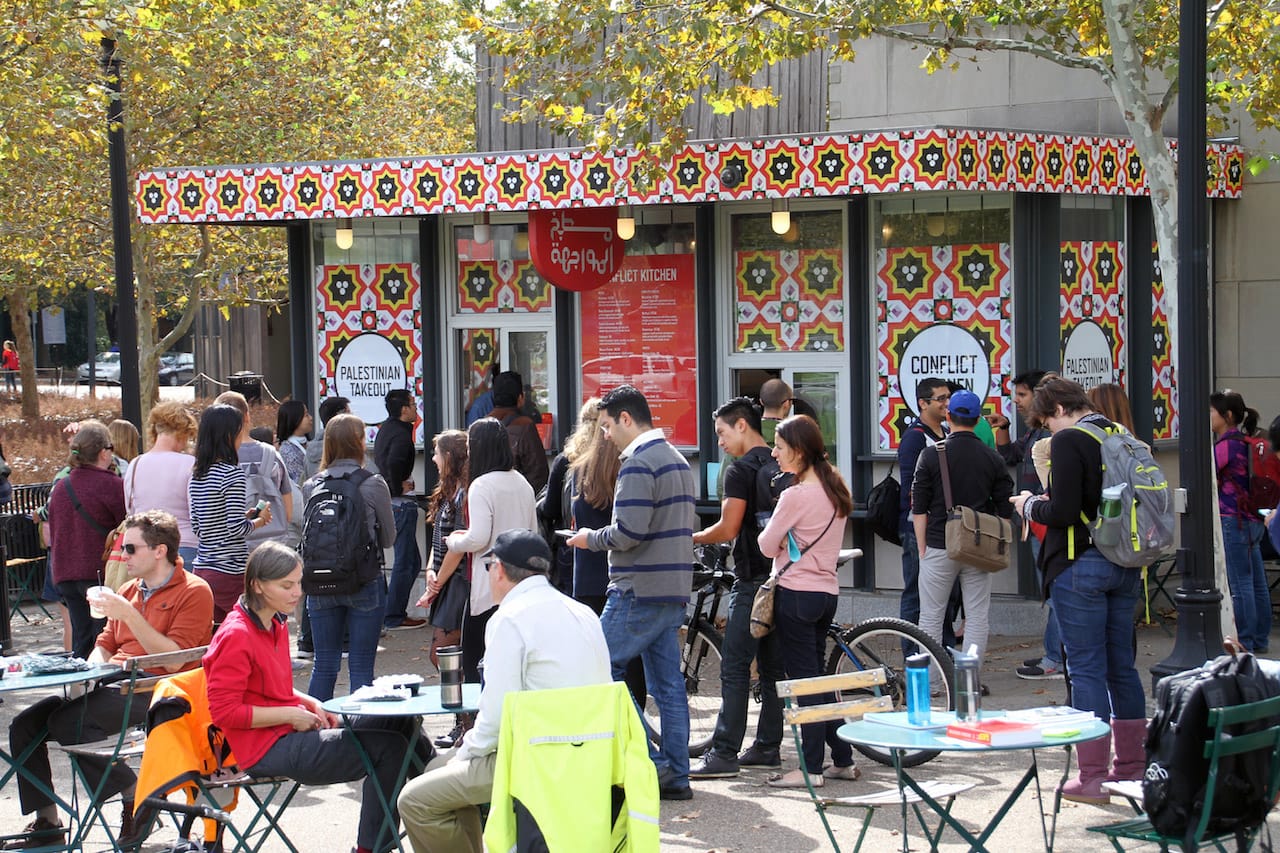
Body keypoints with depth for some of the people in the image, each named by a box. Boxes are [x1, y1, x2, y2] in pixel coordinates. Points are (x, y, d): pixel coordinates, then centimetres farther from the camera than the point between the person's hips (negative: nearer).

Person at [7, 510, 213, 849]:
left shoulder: (194, 592, -4)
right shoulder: (128, 591, 21)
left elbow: (174, 657, -15)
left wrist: (129, 614, -18)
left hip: (152, 693, -8)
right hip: (113, 687, 8)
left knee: (66, 721, -27)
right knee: (24, 725, -7)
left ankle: (135, 795, -12)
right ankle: (46, 822, -1)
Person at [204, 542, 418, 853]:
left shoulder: (276, 626, 13)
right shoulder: (236, 636, -17)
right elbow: (223, 711, -19)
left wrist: (310, 703, 5)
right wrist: (292, 714, -17)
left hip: (290, 732, 10)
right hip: (268, 750, -10)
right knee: (389, 748, -14)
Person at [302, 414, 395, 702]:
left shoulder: (312, 486, -2)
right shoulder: (374, 485, -9)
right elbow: (388, 538, 2)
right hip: (365, 583, -3)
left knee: (324, 666, 11)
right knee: (361, 668, 3)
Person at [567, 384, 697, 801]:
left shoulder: (638, 463, -13)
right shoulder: (677, 460, 17)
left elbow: (629, 532, -22)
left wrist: (590, 538, -5)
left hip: (639, 591, -9)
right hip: (674, 591, 9)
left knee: (602, 670, -3)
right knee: (668, 683, 9)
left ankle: (652, 763, -7)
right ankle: (676, 776, 9)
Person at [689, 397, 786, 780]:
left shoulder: (742, 469, -11)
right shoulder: (781, 466, 13)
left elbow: (728, 529, -15)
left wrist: (693, 538, 2)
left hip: (753, 580, -8)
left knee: (735, 667, -8)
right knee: (772, 665, 11)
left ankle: (724, 755, -11)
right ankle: (767, 747, 15)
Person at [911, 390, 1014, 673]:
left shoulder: (931, 454, -6)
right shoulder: (993, 459, 2)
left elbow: (919, 509, -5)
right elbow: (1006, 510, 5)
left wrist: (922, 549, 3)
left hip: (939, 547, -2)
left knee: (931, 617, 5)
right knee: (977, 618, 7)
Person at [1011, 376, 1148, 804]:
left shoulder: (1069, 441, -13)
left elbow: (1064, 512, -19)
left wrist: (1031, 506, 0)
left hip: (1081, 565, -7)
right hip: (1126, 567, 7)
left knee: (1087, 670, -3)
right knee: (1122, 666, 15)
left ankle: (1092, 777, -1)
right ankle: (1132, 766, 22)